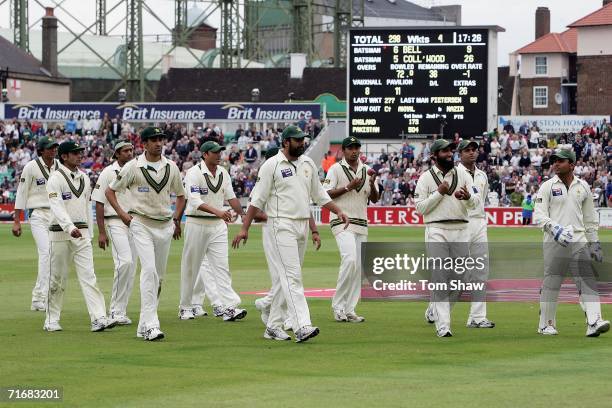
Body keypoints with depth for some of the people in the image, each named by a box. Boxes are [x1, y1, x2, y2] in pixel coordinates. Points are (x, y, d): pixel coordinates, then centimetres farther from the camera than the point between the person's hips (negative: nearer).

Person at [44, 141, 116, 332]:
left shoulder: (84, 178, 14)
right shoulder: (56, 178, -7)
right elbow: (57, 207, -19)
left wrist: (90, 233, 17)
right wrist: (70, 227, -33)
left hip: (82, 233, 5)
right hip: (60, 233, -5)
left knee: (88, 276, -5)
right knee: (57, 278, 2)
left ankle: (98, 318, -14)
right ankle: (51, 320, 13)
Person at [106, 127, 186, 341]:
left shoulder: (171, 167, 7)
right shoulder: (133, 167, -5)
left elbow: (181, 195, 21)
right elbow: (110, 191, 4)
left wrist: (176, 219, 10)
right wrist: (122, 213, -7)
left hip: (165, 226, 5)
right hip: (141, 225, -5)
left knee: (159, 276, 8)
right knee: (149, 270, -19)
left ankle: (144, 326, 19)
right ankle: (150, 325, -24)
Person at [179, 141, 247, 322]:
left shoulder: (223, 173, 8)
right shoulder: (194, 173, -13)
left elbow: (231, 198, 14)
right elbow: (195, 201, -25)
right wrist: (218, 212, -37)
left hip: (218, 225, 5)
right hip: (197, 224, -5)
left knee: (222, 265, -5)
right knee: (191, 267, 5)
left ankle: (228, 307, -13)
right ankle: (185, 307, 17)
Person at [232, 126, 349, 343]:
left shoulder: (308, 164, 12)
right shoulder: (271, 165, -7)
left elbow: (319, 194, 22)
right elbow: (258, 199, -8)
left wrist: (338, 211, 11)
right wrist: (244, 228, -12)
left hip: (303, 226, 7)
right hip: (282, 225, -7)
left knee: (288, 277, 9)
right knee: (292, 276, -15)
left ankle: (273, 325, 17)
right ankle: (302, 326, -24)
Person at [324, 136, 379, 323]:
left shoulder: (367, 170, 14)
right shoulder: (336, 169, -2)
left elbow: (375, 199, 12)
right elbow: (325, 194, -9)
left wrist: (372, 184, -8)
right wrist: (348, 187, -16)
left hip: (361, 224, 6)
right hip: (342, 222, -6)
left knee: (358, 267, 4)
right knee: (350, 259, -23)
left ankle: (349, 310, 9)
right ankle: (338, 305, -15)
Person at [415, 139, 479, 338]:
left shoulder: (463, 175, 12)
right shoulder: (426, 178, 3)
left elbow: (475, 203, 3)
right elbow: (420, 208, -3)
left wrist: (467, 197, -20)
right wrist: (440, 193, -11)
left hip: (460, 231, 4)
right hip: (436, 230, -4)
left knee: (458, 277, 4)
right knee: (440, 278, -9)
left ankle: (433, 311, 27)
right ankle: (442, 325, -11)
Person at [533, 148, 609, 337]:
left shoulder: (583, 187, 13)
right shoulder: (547, 187, 3)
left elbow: (590, 218, 19)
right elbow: (539, 216, -6)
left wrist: (595, 243, 15)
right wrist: (555, 228, -23)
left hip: (579, 241, 2)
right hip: (554, 242, -2)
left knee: (587, 280, -10)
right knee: (551, 283, 2)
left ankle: (594, 323, -20)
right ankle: (546, 325, 14)